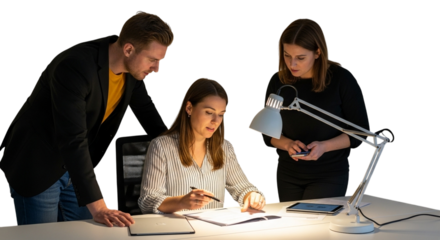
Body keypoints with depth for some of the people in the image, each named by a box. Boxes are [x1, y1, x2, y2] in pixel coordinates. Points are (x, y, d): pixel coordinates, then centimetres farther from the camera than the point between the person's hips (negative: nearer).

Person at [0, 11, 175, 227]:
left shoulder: (133, 68, -8)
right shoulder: (74, 67, -32)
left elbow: (147, 111, 12)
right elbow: (72, 140, -37)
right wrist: (98, 207, -40)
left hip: (76, 166, 7)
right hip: (37, 166, -7)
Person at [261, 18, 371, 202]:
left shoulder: (341, 79, -12)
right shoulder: (278, 82, -3)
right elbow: (268, 133, 5)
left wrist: (324, 146, -21)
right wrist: (287, 144, -17)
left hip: (330, 175, -4)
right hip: (288, 175, 4)